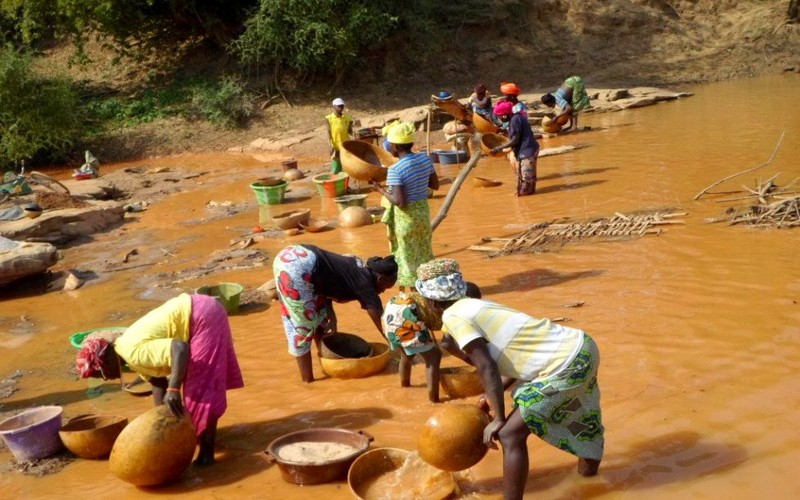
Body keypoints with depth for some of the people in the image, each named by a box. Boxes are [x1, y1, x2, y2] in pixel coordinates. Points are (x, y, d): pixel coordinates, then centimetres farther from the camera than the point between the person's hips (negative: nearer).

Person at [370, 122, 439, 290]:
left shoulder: (395, 170, -23)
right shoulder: (425, 159, -4)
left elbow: (399, 202, -26)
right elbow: (435, 185, 7)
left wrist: (380, 189, -13)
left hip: (405, 217, -6)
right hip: (423, 212, 6)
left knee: (407, 257, 9)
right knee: (423, 254, 21)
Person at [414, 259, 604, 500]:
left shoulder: (453, 317, -10)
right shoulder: (476, 307, 15)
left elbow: (487, 368, -17)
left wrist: (498, 420, -11)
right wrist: (494, 395, 17)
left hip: (567, 365, -9)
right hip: (580, 345, 9)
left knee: (511, 434, -6)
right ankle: (589, 464, 58)